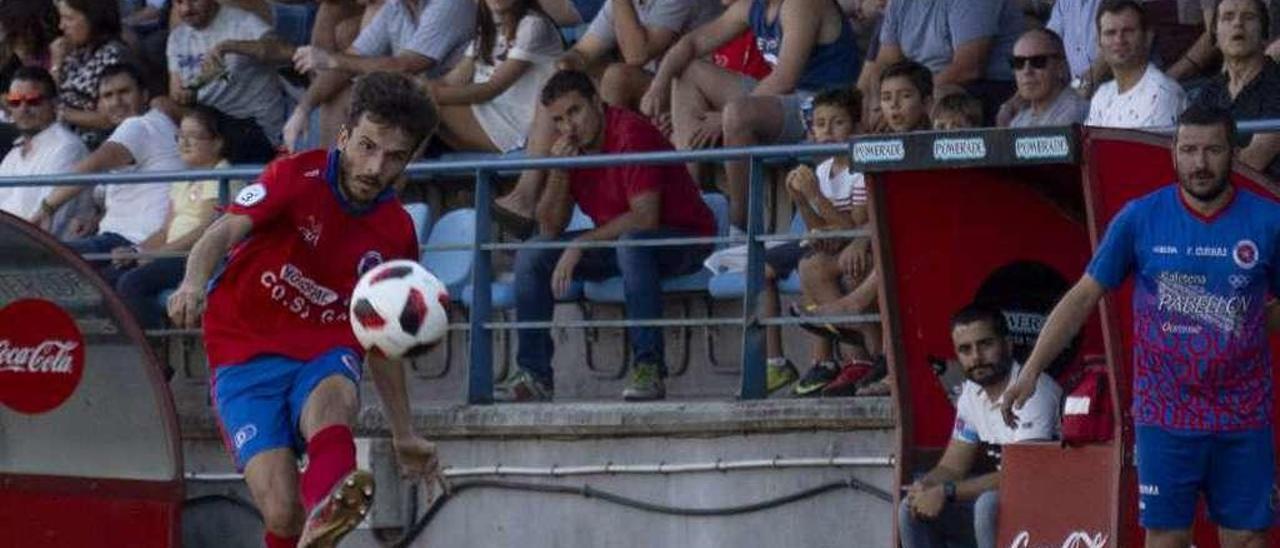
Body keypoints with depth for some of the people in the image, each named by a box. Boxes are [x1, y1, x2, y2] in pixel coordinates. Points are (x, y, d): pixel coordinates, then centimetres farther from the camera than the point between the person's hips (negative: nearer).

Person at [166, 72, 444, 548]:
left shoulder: (397, 235, 6)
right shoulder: (298, 177, -7)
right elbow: (226, 231, -24)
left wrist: (404, 437, 23)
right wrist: (194, 281, -47)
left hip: (325, 354, 2)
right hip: (246, 359, -2)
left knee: (332, 398, -38)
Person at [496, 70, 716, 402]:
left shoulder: (631, 134, -21)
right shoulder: (569, 147, 3)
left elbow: (645, 217, -28)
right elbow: (550, 229, 2)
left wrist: (581, 244, -25)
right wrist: (559, 171, -13)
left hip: (683, 240, -8)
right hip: (616, 243, 8)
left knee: (631, 243, -40)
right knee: (531, 257, -4)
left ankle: (649, 370, -36)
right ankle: (535, 375, -6)